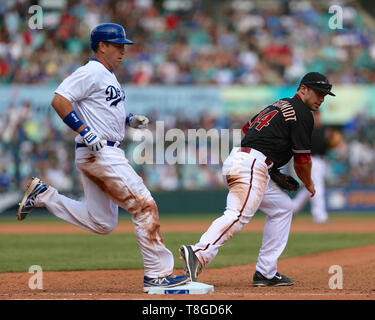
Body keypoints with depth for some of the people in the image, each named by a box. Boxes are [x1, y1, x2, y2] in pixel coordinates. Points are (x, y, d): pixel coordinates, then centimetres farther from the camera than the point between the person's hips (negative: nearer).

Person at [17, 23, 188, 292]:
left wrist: (129, 120, 13)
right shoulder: (92, 72, -11)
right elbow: (60, 100, -19)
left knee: (102, 223, 13)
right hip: (99, 155, -10)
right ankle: (158, 274, -10)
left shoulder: (108, 76, 20)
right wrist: (86, 133, -24)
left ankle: (43, 195, 17)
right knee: (144, 206, -12)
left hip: (108, 153, 10)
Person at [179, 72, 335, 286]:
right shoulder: (303, 114, -2)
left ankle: (266, 273, 13)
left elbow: (247, 128, 35)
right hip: (251, 166, -10)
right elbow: (302, 159, -4)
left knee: (283, 207, 19)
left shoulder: (279, 105, 26)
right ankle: (199, 254, -45)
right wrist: (309, 184, 16)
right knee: (240, 214, -24)